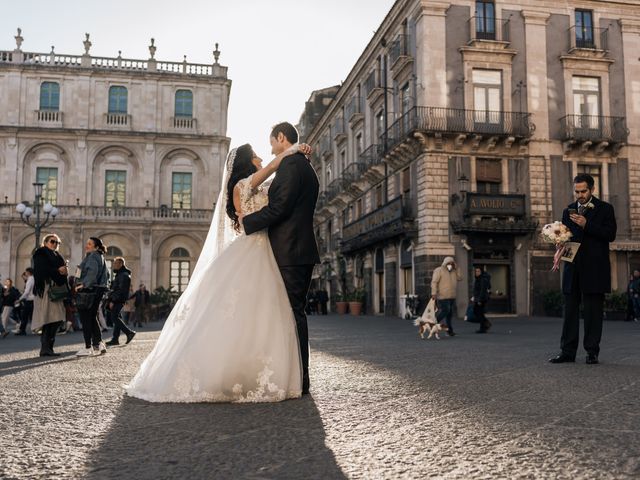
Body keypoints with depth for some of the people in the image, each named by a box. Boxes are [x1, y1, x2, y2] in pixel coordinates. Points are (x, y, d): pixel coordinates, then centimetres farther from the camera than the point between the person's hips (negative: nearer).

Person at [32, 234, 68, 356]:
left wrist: (64, 272, -1)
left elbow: (62, 269, 21)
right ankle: (45, 349, -13)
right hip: (45, 288, -8)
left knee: (55, 320, 0)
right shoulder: (40, 254, 2)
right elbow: (41, 269, -12)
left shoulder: (56, 255, 26)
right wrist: (57, 270, -15)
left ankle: (48, 348, 2)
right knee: (48, 318, -13)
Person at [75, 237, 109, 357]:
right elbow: (106, 275, 24)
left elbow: (92, 272, -25)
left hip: (89, 290, -10)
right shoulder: (100, 257, 19)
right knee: (92, 318, 15)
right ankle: (98, 344, 15)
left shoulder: (93, 257, -11)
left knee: (86, 319, -5)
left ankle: (88, 347, -4)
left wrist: (83, 284, -25)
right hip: (98, 290, 10)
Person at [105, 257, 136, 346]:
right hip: (116, 301, 10)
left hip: (118, 301, -10)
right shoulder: (119, 274, 22)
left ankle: (129, 332, -11)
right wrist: (110, 300, 18)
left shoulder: (124, 275, -12)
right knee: (116, 318, 7)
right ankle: (115, 339, 8)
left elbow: (121, 290, -20)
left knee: (114, 318, -13)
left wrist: (113, 301, -22)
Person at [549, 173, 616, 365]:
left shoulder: (605, 209, 4)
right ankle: (567, 351, 7)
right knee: (570, 311, 3)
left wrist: (586, 225, -16)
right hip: (573, 267, 4)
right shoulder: (568, 210, 16)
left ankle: (592, 352, 7)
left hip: (594, 269, -4)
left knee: (593, 311, 0)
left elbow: (610, 234, -7)